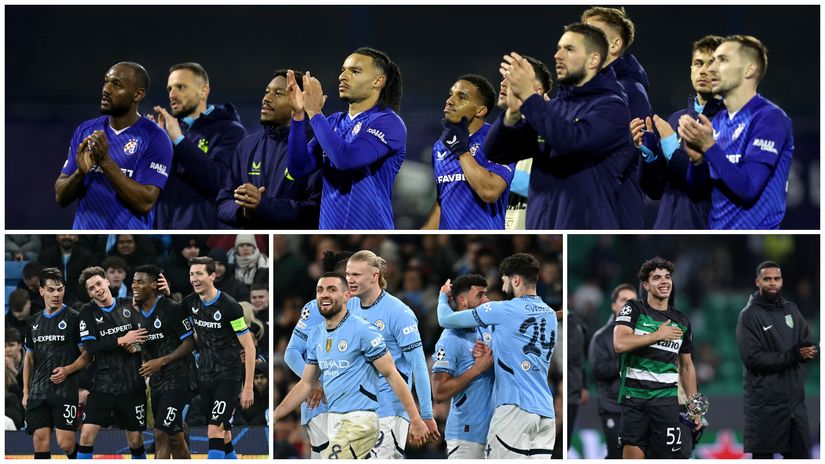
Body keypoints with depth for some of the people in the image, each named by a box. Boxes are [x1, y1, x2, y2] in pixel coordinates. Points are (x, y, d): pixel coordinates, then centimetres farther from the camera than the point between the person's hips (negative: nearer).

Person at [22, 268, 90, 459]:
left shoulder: (74, 318, -1)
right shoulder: (34, 322, 15)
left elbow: (87, 355, -2)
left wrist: (67, 370, -17)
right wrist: (26, 391, 15)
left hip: (66, 391, -5)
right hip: (38, 392, 5)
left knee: (65, 443, -12)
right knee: (40, 440, -1)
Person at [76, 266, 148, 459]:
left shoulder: (130, 305, 4)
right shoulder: (88, 312, 0)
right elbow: (90, 347, -11)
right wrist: (121, 341, -18)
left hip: (133, 384, 1)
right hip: (102, 384, -1)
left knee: (135, 439, 5)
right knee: (87, 435, -10)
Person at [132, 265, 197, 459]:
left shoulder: (172, 310, -14)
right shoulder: (138, 314, 10)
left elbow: (189, 343, -13)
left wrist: (161, 361, -20)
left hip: (178, 379, -8)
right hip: (156, 381, 8)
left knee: (162, 434, -14)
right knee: (174, 437, 12)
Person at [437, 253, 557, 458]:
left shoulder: (504, 311, -4)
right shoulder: (550, 315, 15)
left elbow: (446, 320, 5)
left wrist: (443, 297, 24)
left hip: (515, 408, -6)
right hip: (546, 412, 6)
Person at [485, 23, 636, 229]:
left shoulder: (611, 107, -4)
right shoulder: (552, 108, 16)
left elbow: (571, 140, -23)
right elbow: (496, 152, 9)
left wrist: (528, 95, -19)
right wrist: (513, 111, -10)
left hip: (586, 228, -7)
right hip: (540, 227, 7)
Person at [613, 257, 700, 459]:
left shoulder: (681, 322, 13)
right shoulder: (633, 309, 1)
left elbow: (686, 367, 21)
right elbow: (620, 344, -16)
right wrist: (659, 335, -10)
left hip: (665, 401, 3)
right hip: (633, 399, -2)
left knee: (669, 456, -6)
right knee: (633, 457, -5)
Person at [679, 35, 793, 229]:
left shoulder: (769, 118, -13)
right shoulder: (718, 121, 9)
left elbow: (748, 188, -20)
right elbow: (697, 185, 8)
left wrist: (708, 146, -22)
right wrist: (696, 159, -11)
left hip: (754, 230, -7)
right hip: (717, 226, 7)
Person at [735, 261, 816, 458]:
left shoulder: (791, 310, 12)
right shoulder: (749, 315, -6)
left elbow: (811, 345, 11)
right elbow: (752, 358, -16)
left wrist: (808, 351, -15)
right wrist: (791, 356, -21)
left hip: (795, 398, 6)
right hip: (765, 403, -6)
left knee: (800, 454, 8)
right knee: (763, 456, -1)